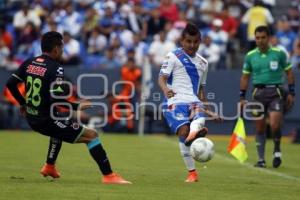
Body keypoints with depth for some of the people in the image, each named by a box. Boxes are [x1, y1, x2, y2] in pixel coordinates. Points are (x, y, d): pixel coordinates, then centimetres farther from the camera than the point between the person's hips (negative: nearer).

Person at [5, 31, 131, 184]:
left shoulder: (29, 63, 3)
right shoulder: (55, 69, -18)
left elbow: (10, 84, 8)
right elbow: (57, 101, -26)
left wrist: (23, 103, 22)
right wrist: (77, 106, -11)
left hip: (31, 119, 8)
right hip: (47, 120, -8)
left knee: (60, 126, 40)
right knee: (91, 135, -4)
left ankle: (50, 167, 41)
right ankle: (108, 176, -10)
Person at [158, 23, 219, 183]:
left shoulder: (202, 63, 22)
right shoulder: (173, 56, 6)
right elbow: (162, 78, -2)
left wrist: (205, 107, 25)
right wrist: (166, 89, -24)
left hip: (194, 101, 4)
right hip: (176, 100, -4)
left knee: (199, 119, -33)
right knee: (183, 131, -24)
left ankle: (195, 133, -66)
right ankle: (191, 172, -17)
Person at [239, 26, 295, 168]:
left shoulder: (279, 53, -1)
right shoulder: (250, 56, 5)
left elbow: (289, 72, 6)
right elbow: (245, 77, 13)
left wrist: (291, 93, 0)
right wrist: (242, 97, 9)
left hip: (276, 92, -3)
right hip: (259, 92, 3)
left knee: (274, 125, -16)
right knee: (260, 128, 3)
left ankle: (277, 150, 11)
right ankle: (261, 159, 13)